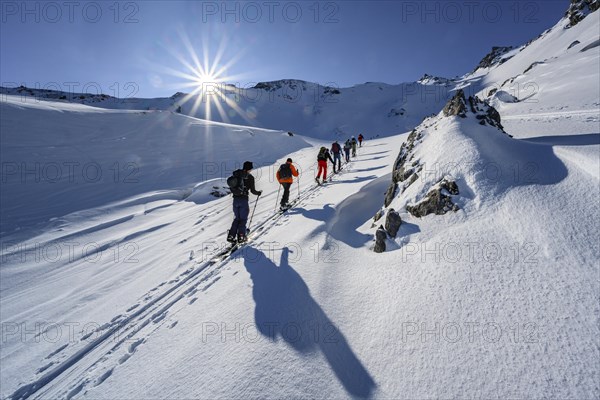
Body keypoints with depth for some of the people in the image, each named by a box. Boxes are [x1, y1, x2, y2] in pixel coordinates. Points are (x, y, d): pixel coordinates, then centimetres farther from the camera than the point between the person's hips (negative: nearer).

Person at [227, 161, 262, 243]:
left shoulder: (236, 174, 7)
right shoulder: (250, 177, -8)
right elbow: (253, 190, -6)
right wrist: (259, 193, 12)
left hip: (235, 199, 5)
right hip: (244, 199, -5)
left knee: (237, 218, 18)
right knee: (243, 218, 11)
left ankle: (231, 236, 12)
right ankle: (241, 236, 10)